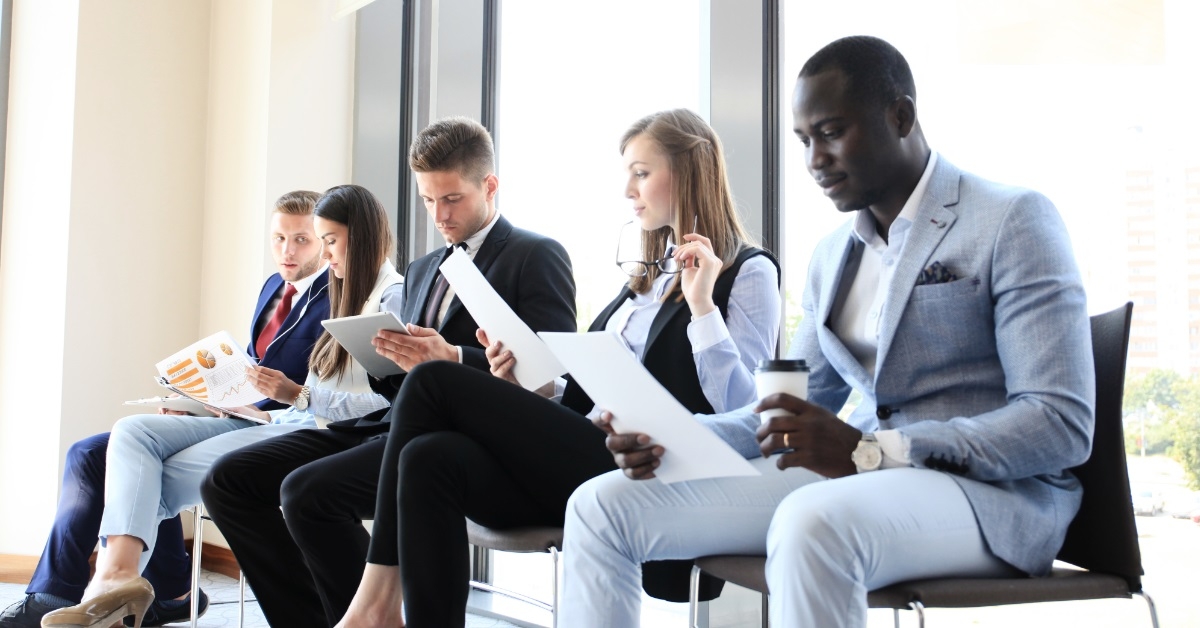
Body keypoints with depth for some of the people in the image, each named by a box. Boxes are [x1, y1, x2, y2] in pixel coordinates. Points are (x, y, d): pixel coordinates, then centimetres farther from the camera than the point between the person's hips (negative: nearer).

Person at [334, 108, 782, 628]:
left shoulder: (747, 271, 2)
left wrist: (702, 305, -15)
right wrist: (520, 380, 5)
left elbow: (743, 410, -9)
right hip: (584, 457, 7)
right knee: (429, 460, -23)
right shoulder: (647, 274, 26)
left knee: (433, 382, -15)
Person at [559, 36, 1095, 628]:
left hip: (995, 490, -6)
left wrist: (868, 451, -25)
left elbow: (1062, 425, -14)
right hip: (850, 476, 7)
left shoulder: (1012, 220, -6)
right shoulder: (831, 255, 16)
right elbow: (795, 413, 19)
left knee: (815, 522, -41)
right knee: (604, 504, -4)